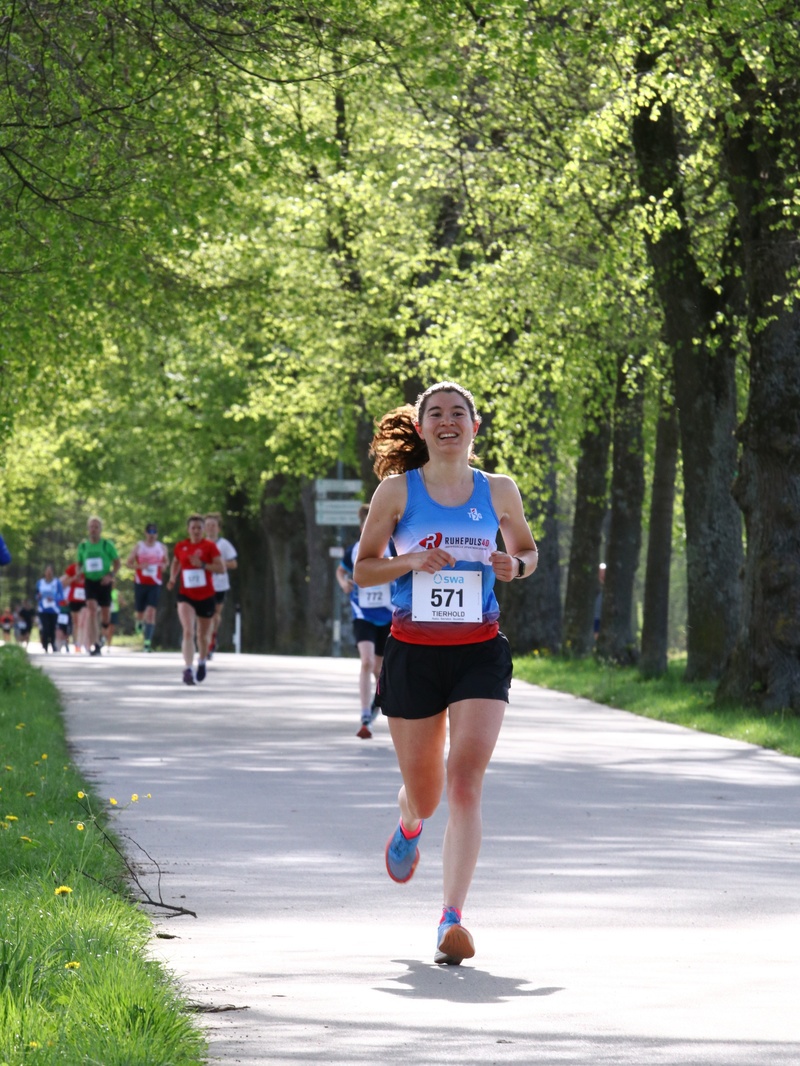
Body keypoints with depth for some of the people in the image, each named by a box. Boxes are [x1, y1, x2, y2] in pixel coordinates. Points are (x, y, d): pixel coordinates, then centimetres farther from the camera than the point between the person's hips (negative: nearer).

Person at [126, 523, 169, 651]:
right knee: (139, 612, 7)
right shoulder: (139, 547, 3)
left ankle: (148, 641, -16)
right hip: (140, 583, 0)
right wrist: (139, 566, -14)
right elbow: (129, 562, 6)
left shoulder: (162, 548, 7)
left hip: (155, 584, 0)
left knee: (151, 612, -14)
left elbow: (166, 561, 22)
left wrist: (164, 565, -2)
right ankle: (139, 621, 46)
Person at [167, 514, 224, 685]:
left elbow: (221, 567, -9)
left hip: (206, 596, 0)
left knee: (203, 635, 14)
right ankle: (188, 669, -23)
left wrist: (202, 565, -22)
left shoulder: (209, 546, -4)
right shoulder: (180, 546, 3)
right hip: (186, 595, 0)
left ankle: (202, 661, 43)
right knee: (188, 632, -18)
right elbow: (175, 563, 22)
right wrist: (172, 578, 4)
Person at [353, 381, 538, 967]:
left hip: (480, 653, 0)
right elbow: (364, 568, 5)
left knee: (466, 782, -16)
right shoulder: (397, 490, 1)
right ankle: (409, 826, 51)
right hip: (413, 653, 0)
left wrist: (515, 564, -2)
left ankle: (452, 919, -18)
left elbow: (528, 549, 21)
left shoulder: (498, 491, 6)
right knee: (424, 794, 11)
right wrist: (411, 561, -14)